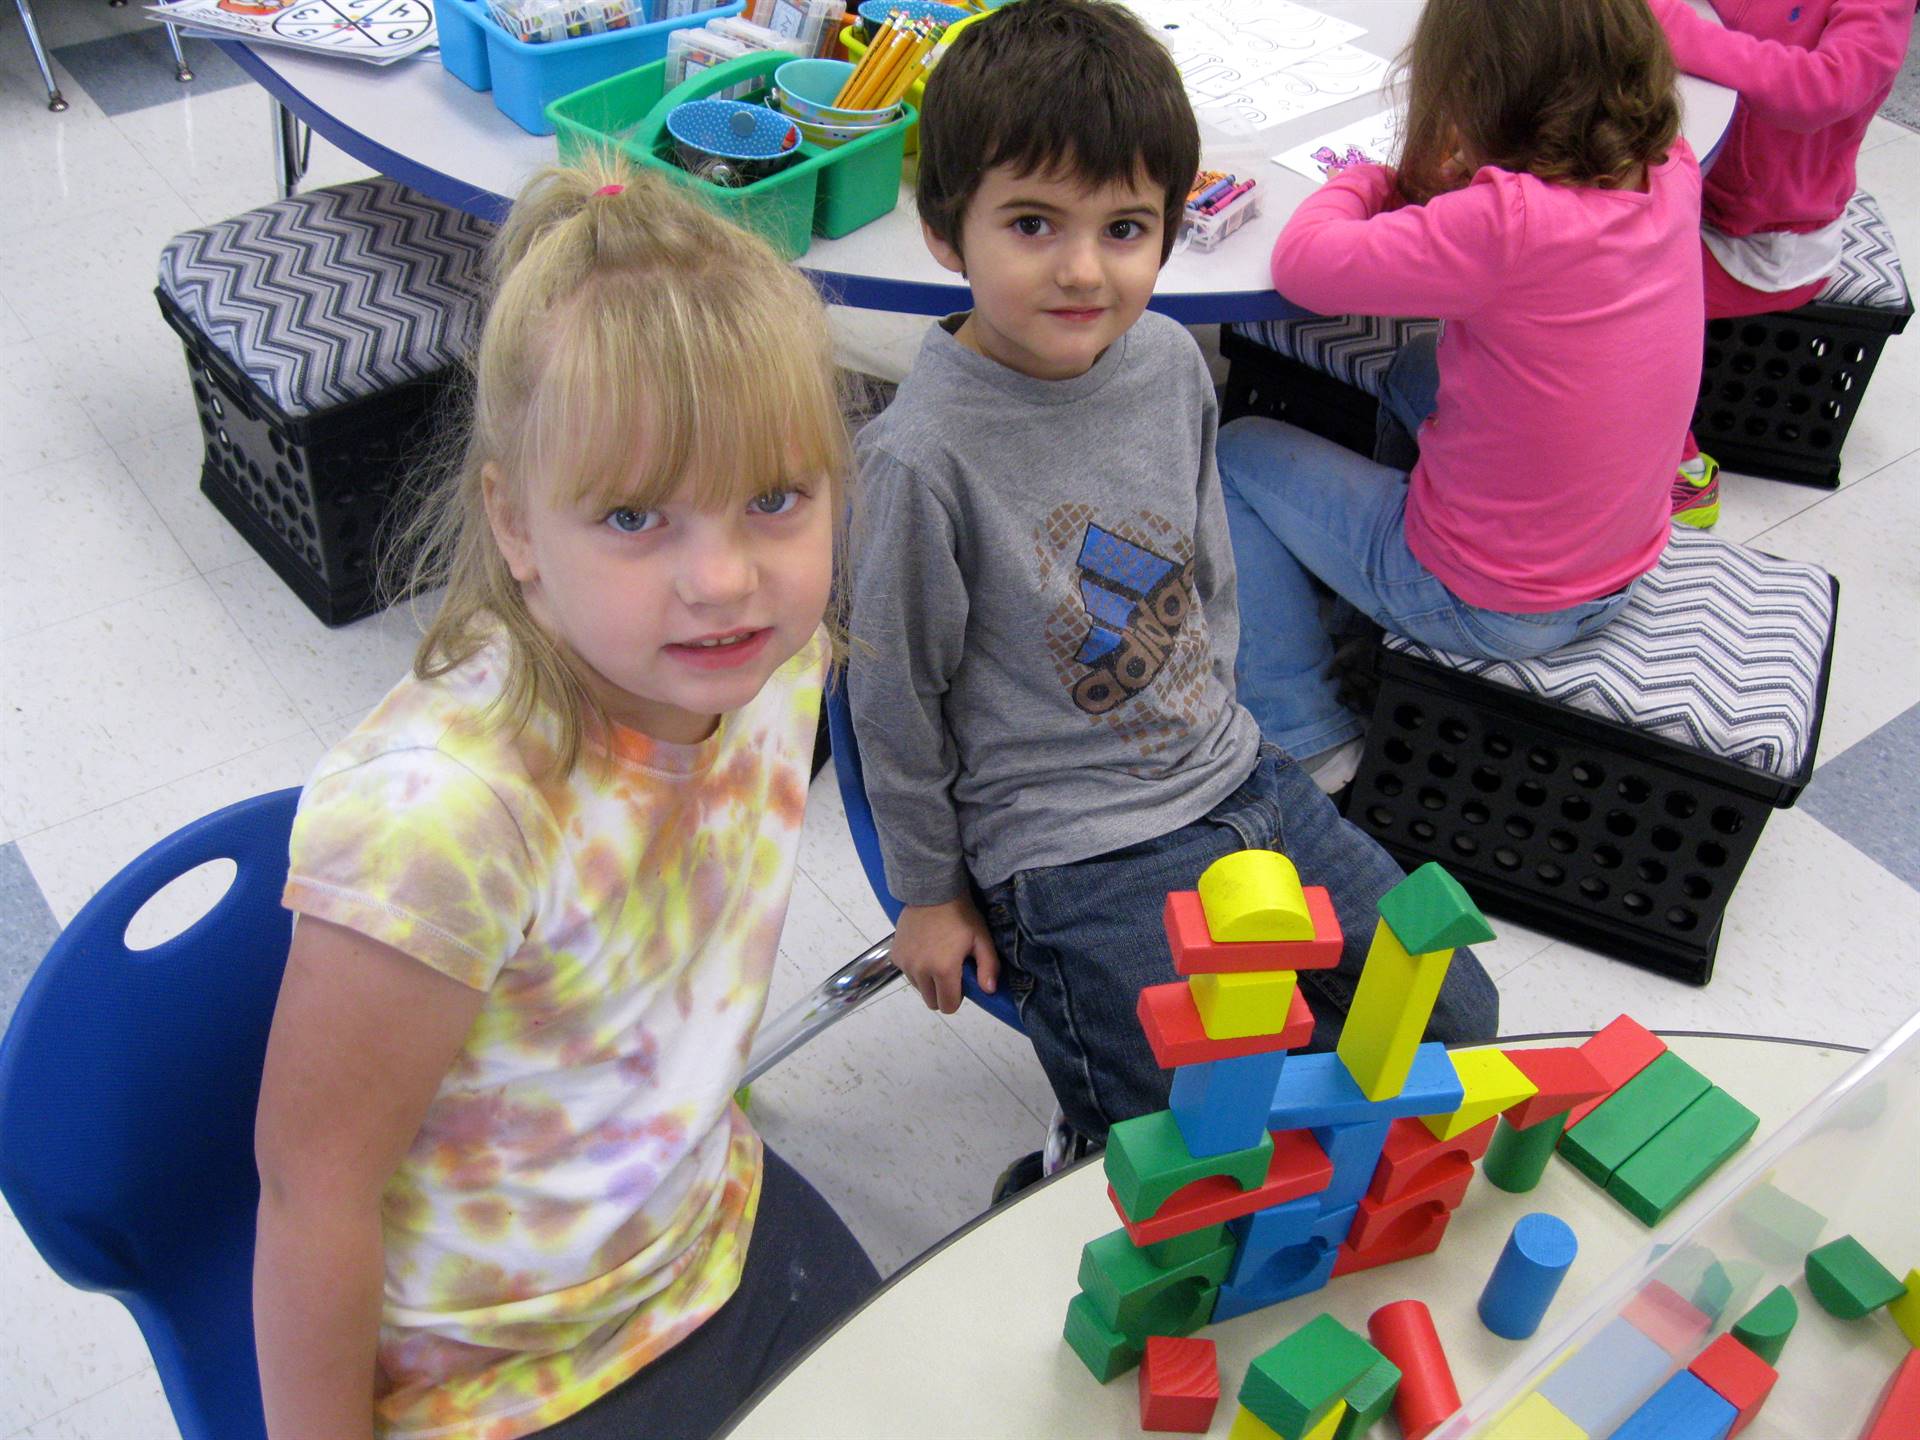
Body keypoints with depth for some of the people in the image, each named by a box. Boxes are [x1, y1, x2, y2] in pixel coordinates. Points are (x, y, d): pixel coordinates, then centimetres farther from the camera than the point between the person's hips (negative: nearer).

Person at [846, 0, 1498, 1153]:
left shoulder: (1171, 362, -3)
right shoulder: (923, 456, -22)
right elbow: (897, 702, -10)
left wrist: (1217, 734, 18)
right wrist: (931, 894, 0)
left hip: (1239, 783, 7)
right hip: (1074, 860, -6)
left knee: (1460, 1015, 10)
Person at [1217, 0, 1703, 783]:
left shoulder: (1504, 225, -31)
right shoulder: (1670, 174, -8)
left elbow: (1301, 262, -21)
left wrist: (1363, 180, -1)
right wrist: (1442, 186, -1)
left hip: (1484, 607, -8)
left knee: (1237, 454, 10)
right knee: (1412, 371, 29)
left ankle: (1309, 742, 15)